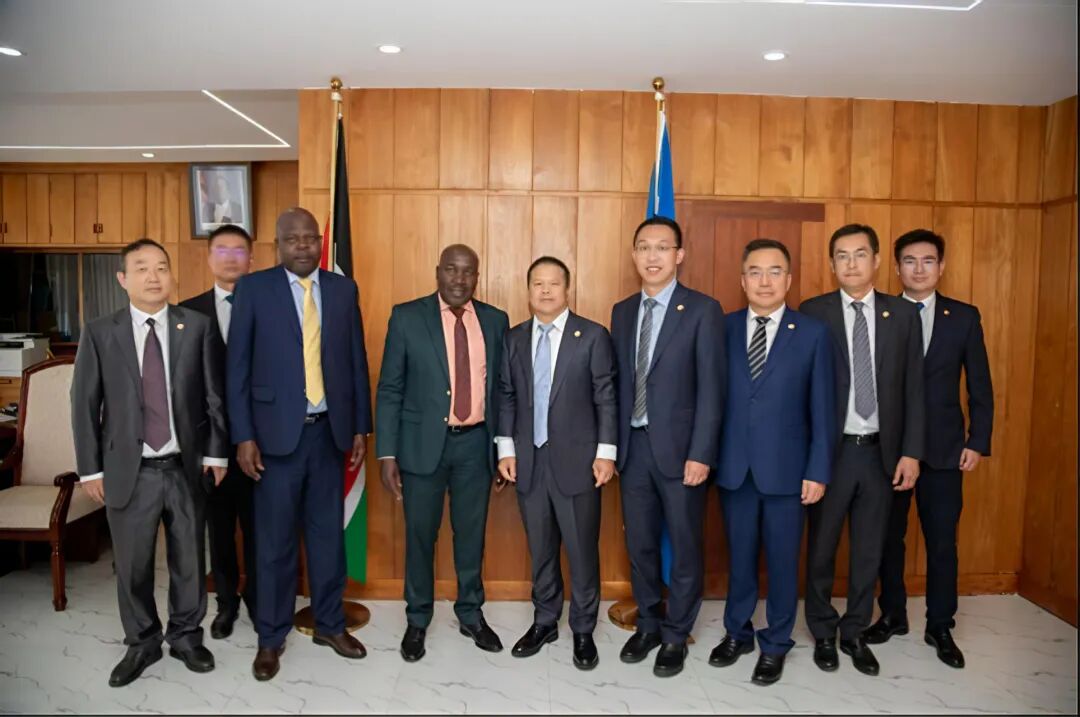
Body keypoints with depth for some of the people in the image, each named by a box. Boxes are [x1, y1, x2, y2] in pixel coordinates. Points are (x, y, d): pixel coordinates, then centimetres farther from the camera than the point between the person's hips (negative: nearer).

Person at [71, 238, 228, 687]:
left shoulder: (197, 327, 0)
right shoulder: (100, 333, 1)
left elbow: (215, 396, 1)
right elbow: (85, 404, 2)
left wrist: (216, 452, -2)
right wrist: (90, 468, -1)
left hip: (187, 466, 0)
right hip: (129, 470, 0)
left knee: (188, 560, 12)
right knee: (132, 565, 11)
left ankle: (186, 636, 32)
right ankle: (141, 643, 31)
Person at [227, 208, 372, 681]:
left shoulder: (343, 289, 6)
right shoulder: (253, 288, -2)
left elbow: (356, 361, 8)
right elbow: (237, 367, -3)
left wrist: (360, 426, 6)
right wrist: (243, 436, -7)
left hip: (329, 430, 3)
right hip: (277, 431, -2)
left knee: (328, 533, 12)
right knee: (275, 540, 7)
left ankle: (330, 624, 29)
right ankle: (271, 636, 24)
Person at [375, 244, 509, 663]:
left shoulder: (495, 321, 4)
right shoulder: (407, 317, -4)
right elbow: (389, 389, -4)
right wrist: (386, 453, -9)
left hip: (476, 443, 2)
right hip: (423, 443, -2)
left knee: (472, 534, 14)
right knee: (420, 535, 10)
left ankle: (471, 615, 33)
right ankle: (417, 620, 30)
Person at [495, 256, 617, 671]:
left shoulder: (593, 336, -2)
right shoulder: (514, 338, 9)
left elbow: (606, 399, -4)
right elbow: (506, 397, 9)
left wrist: (605, 452, -8)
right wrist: (506, 448, 3)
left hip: (576, 461, -3)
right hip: (529, 461, 3)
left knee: (582, 551, 6)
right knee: (540, 549, 15)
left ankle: (583, 630, 24)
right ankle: (545, 621, 32)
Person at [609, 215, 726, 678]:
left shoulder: (703, 310, -6)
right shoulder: (622, 311, 10)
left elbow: (711, 388, -10)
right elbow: (619, 382, 9)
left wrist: (701, 453, -14)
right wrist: (612, 444, 5)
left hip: (678, 447, -4)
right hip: (633, 445, 5)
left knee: (684, 546, 9)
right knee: (639, 543, 15)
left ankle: (676, 635, 28)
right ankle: (648, 624, 35)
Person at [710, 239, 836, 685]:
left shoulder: (813, 334, -2)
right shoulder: (722, 329, 1)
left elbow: (822, 410, -2)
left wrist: (818, 472, -5)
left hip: (786, 469, -1)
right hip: (734, 467, 2)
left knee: (782, 561, 11)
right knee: (739, 556, 15)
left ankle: (775, 644, 30)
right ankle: (737, 633, 35)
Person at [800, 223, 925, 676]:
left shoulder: (903, 314, 3)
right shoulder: (813, 313, -4)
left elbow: (913, 388, 3)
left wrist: (911, 452, -2)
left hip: (880, 452, 2)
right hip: (831, 450, -2)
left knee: (869, 550, 13)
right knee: (822, 548, 11)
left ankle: (855, 632, 31)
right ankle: (823, 633, 30)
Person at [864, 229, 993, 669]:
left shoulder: (964, 317, 3)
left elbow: (980, 387, 5)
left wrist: (977, 442, -1)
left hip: (944, 448, 0)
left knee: (942, 542, 7)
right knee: (889, 537, 11)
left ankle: (940, 626, 23)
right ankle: (892, 615, 28)